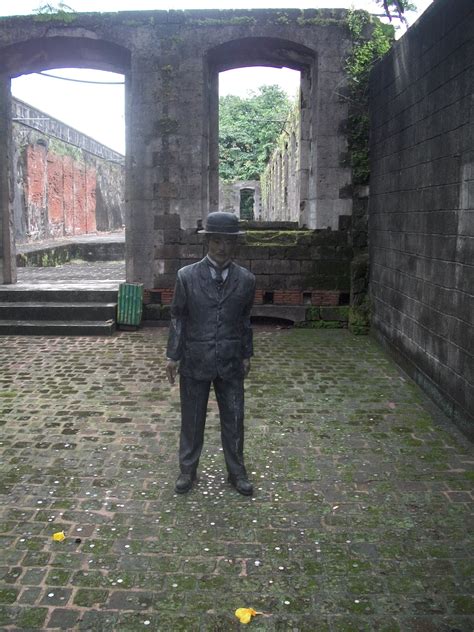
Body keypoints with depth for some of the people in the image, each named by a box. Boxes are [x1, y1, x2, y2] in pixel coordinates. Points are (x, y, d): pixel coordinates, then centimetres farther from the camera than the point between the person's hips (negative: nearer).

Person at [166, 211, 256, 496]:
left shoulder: (246, 280, -2)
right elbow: (178, 318, -1)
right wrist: (173, 356, -1)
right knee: (192, 419, 12)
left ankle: (237, 472, 29)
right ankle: (188, 470, 29)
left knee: (234, 419, 11)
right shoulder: (187, 276, -7)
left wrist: (247, 355, 10)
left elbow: (245, 320, 7)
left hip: (231, 363, 2)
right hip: (194, 361, -1)